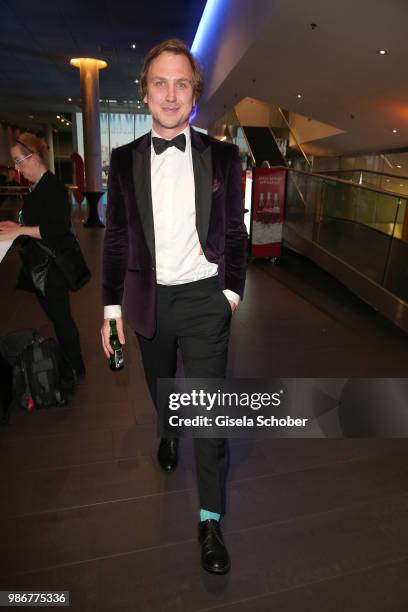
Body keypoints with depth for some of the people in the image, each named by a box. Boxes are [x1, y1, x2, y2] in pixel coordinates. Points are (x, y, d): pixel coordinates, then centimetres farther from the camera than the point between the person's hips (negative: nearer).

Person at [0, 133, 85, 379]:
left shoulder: (53, 187, -15)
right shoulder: (37, 187, 14)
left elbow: (58, 228, -22)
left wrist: (21, 230, -19)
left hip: (53, 268, -9)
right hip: (39, 266, 9)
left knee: (61, 317, 2)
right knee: (56, 316, 16)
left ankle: (76, 368, 18)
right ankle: (66, 362, 30)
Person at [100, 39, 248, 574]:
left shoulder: (221, 157, 1)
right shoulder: (125, 160, 3)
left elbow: (235, 232, 4)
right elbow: (116, 238, 3)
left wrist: (232, 290, -1)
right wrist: (113, 306, 1)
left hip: (204, 298, -2)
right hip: (149, 299, 2)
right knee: (160, 386, 22)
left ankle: (211, 519, 19)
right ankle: (169, 433, 57)